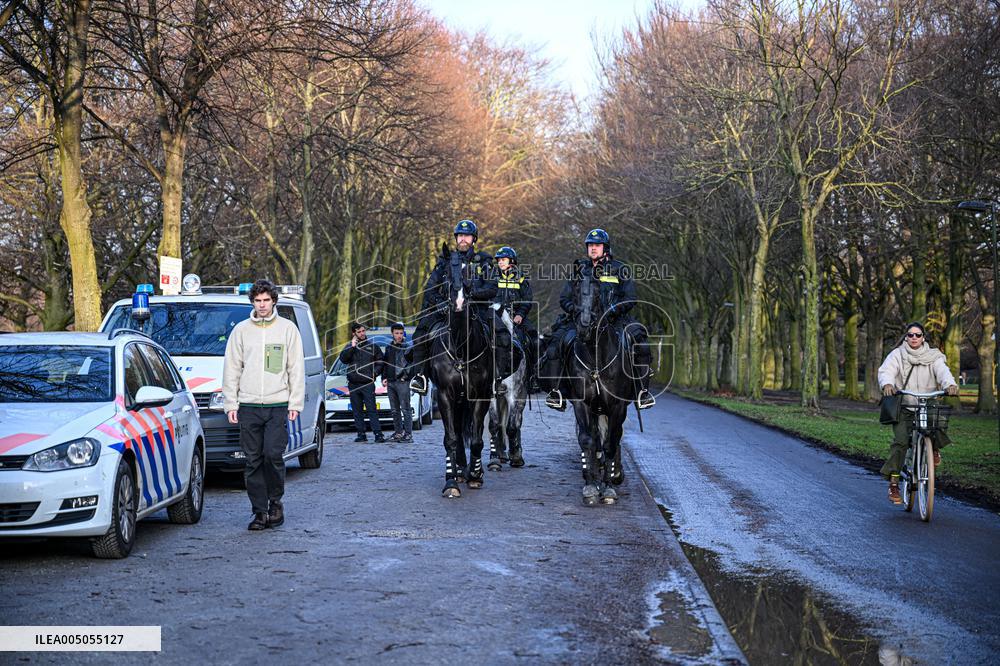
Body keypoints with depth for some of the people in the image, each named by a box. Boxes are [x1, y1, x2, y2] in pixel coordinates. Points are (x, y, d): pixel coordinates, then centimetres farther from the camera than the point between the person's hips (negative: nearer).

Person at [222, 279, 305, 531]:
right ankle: (260, 512, 8)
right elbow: (231, 369, 10)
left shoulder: (288, 328, 7)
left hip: (278, 406, -2)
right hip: (248, 406, 2)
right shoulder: (241, 330, 10)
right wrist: (230, 403, 3)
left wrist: (295, 403, -2)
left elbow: (297, 369, 5)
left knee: (273, 455, -12)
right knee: (253, 461, 2)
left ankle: (275, 501, 8)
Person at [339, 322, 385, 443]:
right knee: (357, 411, 6)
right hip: (353, 384, 3)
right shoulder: (349, 346, 10)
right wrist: (352, 347, -11)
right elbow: (343, 359, -5)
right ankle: (361, 434, 12)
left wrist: (375, 373, -6)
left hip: (368, 384, -3)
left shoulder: (373, 346, 8)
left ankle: (378, 434, -14)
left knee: (372, 409, -10)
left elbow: (380, 362, 10)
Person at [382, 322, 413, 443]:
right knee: (395, 410, 10)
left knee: (405, 409, -8)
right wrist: (384, 378, 13)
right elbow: (384, 364, 22)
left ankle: (408, 435, -8)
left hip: (402, 382, -6)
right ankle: (399, 433, 17)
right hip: (390, 383, 6)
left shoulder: (407, 347, -2)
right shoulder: (389, 348, 16)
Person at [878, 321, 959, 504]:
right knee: (900, 440, -19)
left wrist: (950, 384, -35)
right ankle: (893, 482, -15)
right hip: (903, 407, -1)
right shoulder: (897, 355, 3)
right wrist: (887, 384, -37)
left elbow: (942, 371, -11)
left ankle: (934, 448, 7)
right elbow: (886, 371, -13)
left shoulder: (933, 356, 6)